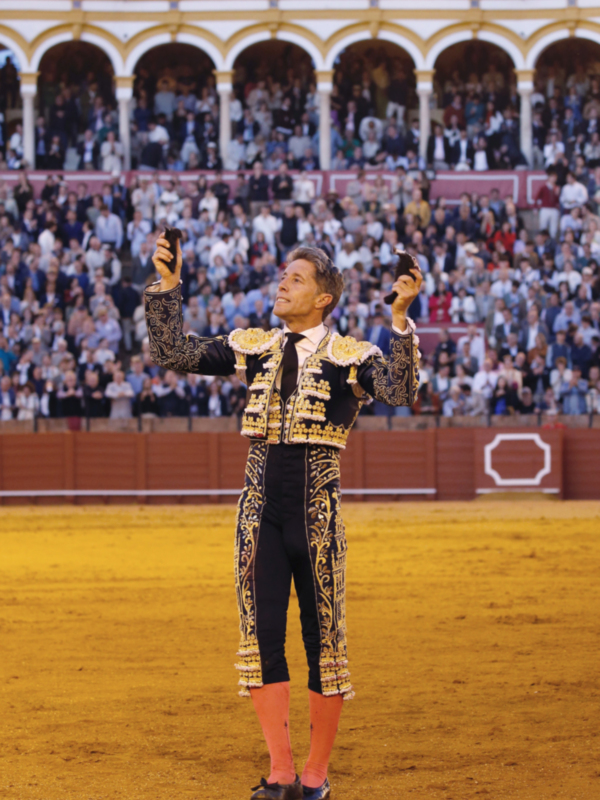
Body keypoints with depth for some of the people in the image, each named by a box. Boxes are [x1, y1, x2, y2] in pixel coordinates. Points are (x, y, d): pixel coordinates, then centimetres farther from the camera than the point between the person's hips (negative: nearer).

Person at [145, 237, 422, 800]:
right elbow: (173, 353, 8)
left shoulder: (349, 356, -2)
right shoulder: (251, 348, 10)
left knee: (323, 638, 2)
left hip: (317, 510, -3)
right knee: (262, 635, 0)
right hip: (260, 507, 4)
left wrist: (400, 317, -28)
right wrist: (168, 284, -1)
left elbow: (400, 392, -20)